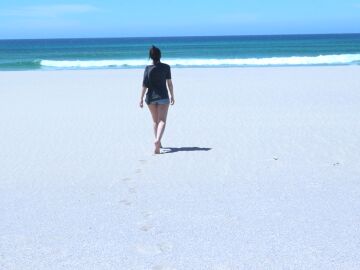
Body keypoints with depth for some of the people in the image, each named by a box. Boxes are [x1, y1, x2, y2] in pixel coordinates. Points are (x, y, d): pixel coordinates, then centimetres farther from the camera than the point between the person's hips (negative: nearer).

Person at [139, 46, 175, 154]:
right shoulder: (166, 67, -4)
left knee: (155, 121, 17)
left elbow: (145, 85, -8)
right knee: (162, 121, -5)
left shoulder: (148, 68, -6)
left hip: (151, 97, 1)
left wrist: (141, 98, -2)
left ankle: (158, 142, 27)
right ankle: (157, 140, -29)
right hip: (163, 96, -1)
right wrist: (172, 96, 9)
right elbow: (169, 83, -2)